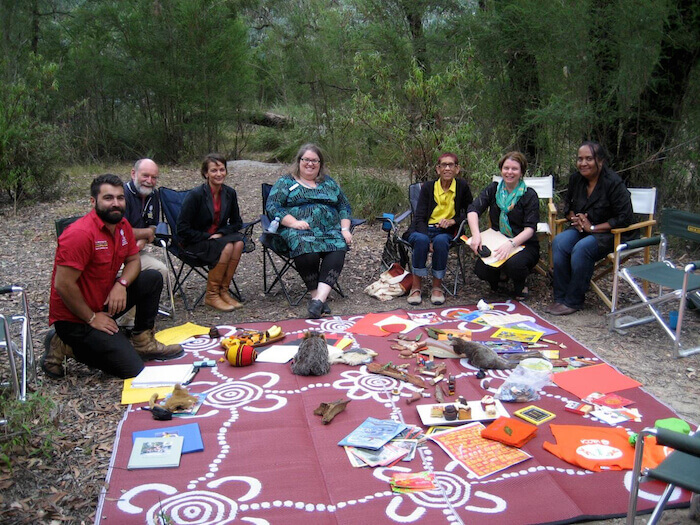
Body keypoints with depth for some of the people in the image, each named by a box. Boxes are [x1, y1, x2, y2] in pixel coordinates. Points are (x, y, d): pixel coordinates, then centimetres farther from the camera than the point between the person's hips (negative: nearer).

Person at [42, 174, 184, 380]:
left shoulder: (122, 225, 0)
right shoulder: (80, 234, -26)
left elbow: (133, 260, 10)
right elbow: (63, 285, -26)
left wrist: (121, 284, -12)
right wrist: (91, 318, -17)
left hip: (105, 300, 8)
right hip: (74, 317, -8)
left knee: (153, 278, 3)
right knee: (132, 369, -13)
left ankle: (143, 341, 9)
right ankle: (65, 346, 0)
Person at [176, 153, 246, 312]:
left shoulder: (229, 193, 1)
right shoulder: (196, 195, -14)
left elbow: (237, 222, 11)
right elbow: (182, 229, -13)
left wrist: (220, 233, -8)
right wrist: (207, 237, -16)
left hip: (219, 237, 5)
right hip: (196, 243, -5)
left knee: (239, 242, -27)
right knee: (227, 247, -31)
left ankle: (223, 291, -18)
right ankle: (211, 295, -19)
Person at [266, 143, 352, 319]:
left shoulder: (329, 183, 26)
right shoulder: (285, 182, 14)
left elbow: (344, 206, 24)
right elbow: (272, 206, 1)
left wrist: (345, 229, 5)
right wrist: (293, 222, -14)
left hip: (329, 231, 3)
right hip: (298, 231, -3)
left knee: (338, 250, -32)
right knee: (306, 249, -38)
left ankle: (320, 297, -40)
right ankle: (316, 295, -27)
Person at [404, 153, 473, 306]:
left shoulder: (462, 186, 2)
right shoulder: (428, 187, 1)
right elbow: (419, 217, -6)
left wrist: (452, 221, -9)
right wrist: (428, 240, -23)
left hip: (445, 232, 0)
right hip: (422, 230, 0)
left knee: (440, 241, -35)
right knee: (422, 240, -35)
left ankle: (437, 286, -22)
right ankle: (416, 286, -25)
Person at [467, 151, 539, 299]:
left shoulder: (530, 195, -4)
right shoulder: (493, 189, 5)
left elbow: (530, 228, -14)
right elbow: (473, 210, -10)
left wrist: (512, 244, -33)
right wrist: (476, 235, -29)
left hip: (524, 244, -2)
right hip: (496, 244, 2)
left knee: (514, 264, -35)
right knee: (480, 269, -26)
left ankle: (520, 286, 3)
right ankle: (496, 282, 13)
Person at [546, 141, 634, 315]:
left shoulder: (613, 183, -16)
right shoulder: (576, 178, 4)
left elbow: (625, 218, -17)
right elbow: (568, 205, 20)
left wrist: (593, 228, -18)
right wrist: (574, 219, -3)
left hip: (611, 233, -6)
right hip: (582, 228, 6)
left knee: (581, 248, -34)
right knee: (559, 242, -25)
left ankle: (573, 301, -19)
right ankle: (560, 298, -18)